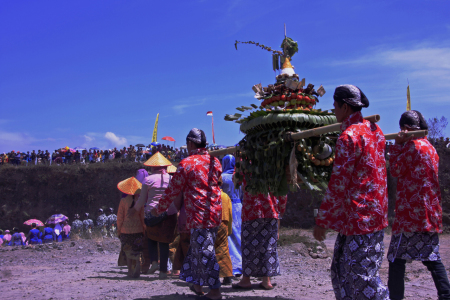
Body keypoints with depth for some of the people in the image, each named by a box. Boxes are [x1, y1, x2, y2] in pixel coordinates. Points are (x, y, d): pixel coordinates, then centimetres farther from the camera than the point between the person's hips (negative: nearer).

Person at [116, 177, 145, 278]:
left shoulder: (123, 201, -5)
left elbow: (120, 217, -3)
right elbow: (143, 216, 0)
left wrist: (118, 230, 6)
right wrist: (144, 229, 9)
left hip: (126, 229, 0)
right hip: (138, 229, 0)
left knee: (127, 250, 12)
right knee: (137, 250, 7)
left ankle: (130, 270, 12)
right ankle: (138, 263, -19)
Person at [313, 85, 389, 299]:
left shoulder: (349, 136, -16)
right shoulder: (374, 130, 12)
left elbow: (338, 184, -17)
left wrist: (322, 220, -12)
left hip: (358, 217, -10)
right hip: (374, 214, 10)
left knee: (362, 278, -5)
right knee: (341, 272, 16)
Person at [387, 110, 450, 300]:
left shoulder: (412, 145, -10)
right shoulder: (430, 147, 15)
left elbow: (395, 170, -6)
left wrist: (397, 145, 0)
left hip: (411, 213, -8)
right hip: (430, 213, 8)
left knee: (397, 257, -3)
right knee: (431, 257, 14)